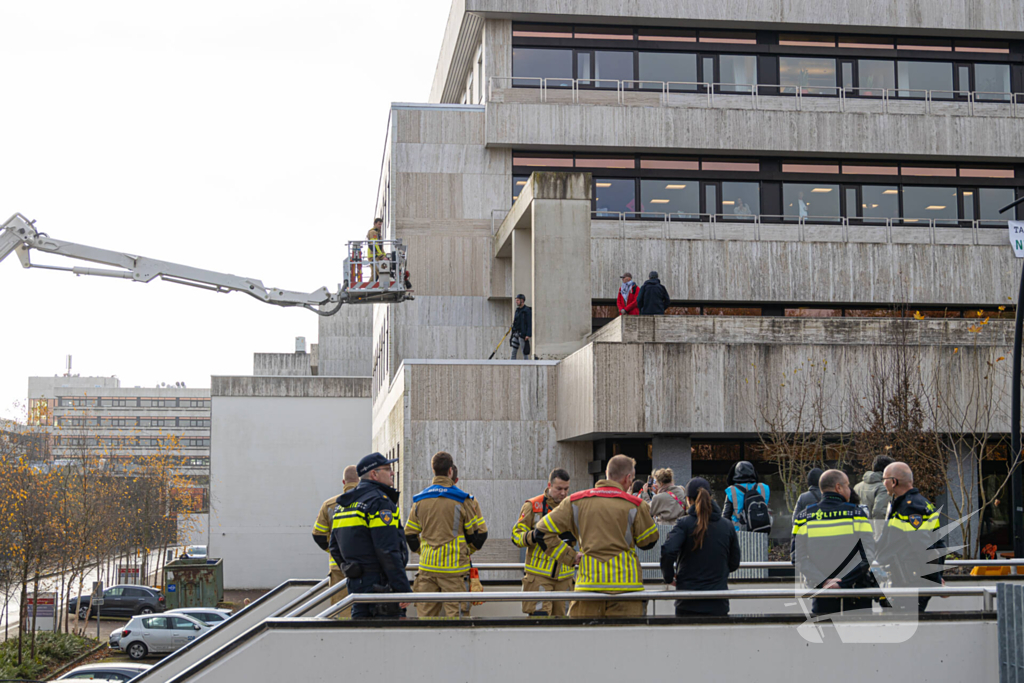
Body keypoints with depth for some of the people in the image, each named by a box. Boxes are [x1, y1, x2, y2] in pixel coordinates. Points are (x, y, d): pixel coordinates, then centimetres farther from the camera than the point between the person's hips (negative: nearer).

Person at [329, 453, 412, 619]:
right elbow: (387, 551, -20)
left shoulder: (344, 504, 15)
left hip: (356, 585, 9)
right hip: (380, 585, -9)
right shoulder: (379, 501, -14)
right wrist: (404, 589, -18)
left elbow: (334, 548, 20)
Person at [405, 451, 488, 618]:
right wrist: (466, 551, 14)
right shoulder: (463, 500, -6)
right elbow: (479, 532, -2)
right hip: (454, 567, -4)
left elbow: (409, 533, 12)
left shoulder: (419, 500, 7)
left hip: (427, 567, 4)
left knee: (425, 614, 7)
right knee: (453, 613, -1)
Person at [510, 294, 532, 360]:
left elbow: (529, 323, -14)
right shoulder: (517, 310, 15)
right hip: (516, 333, 8)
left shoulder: (527, 310, -9)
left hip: (523, 334, -8)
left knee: (525, 352, -4)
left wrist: (528, 335, -21)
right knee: (513, 351, 4)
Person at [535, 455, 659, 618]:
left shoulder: (576, 501, 6)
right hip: (625, 584, -2)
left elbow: (544, 531, 5)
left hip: (588, 581, 2)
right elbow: (648, 541, 11)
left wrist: (570, 556, 8)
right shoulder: (635, 505, -1)